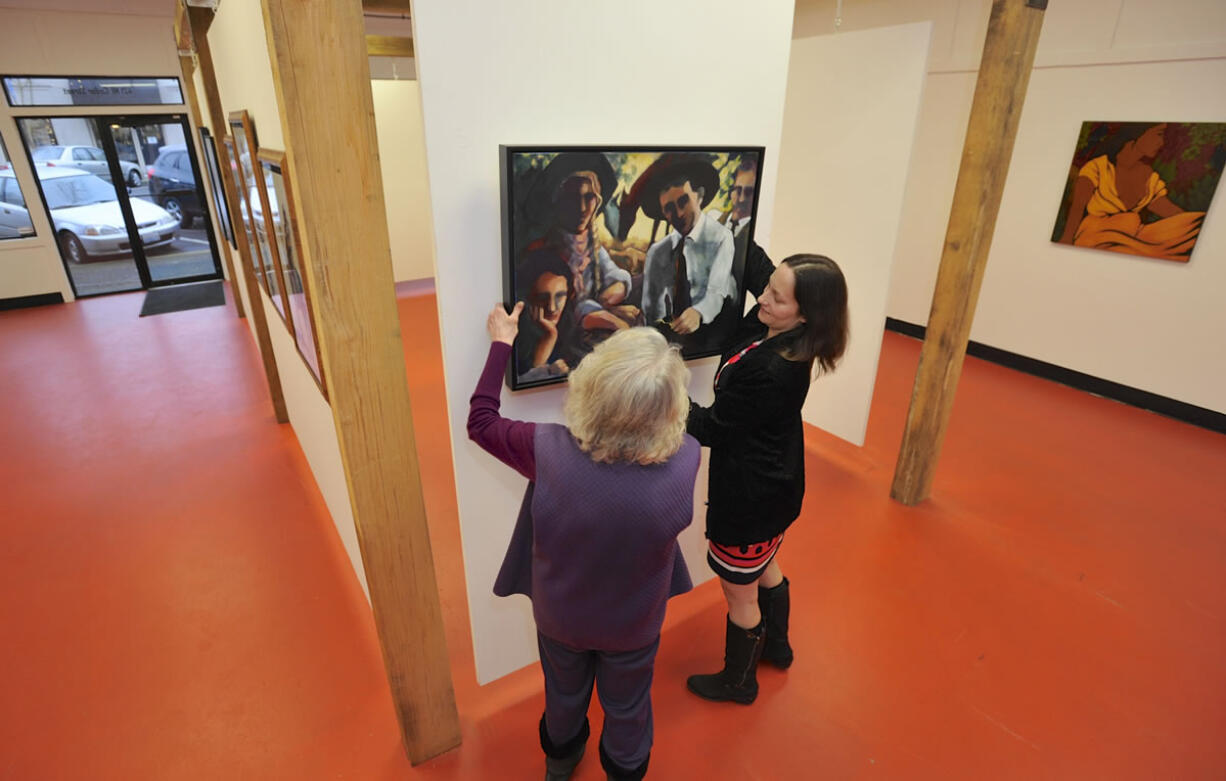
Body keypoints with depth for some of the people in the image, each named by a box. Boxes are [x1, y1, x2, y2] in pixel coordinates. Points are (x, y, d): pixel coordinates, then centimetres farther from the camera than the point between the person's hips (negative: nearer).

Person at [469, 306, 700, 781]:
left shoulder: (549, 451, -36)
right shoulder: (686, 461, -34)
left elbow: (480, 421, -15)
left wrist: (501, 343, -6)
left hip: (560, 614, 1)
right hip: (633, 625, -1)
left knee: (564, 696, 32)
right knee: (627, 708, 29)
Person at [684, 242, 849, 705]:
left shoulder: (772, 372, -35)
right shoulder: (775, 326, -11)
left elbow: (711, 428, -23)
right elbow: (751, 259, 1)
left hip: (751, 495, -9)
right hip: (773, 482, 9)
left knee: (739, 591, 16)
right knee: (764, 568, 32)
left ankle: (738, 681, 42)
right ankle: (776, 646, 58)